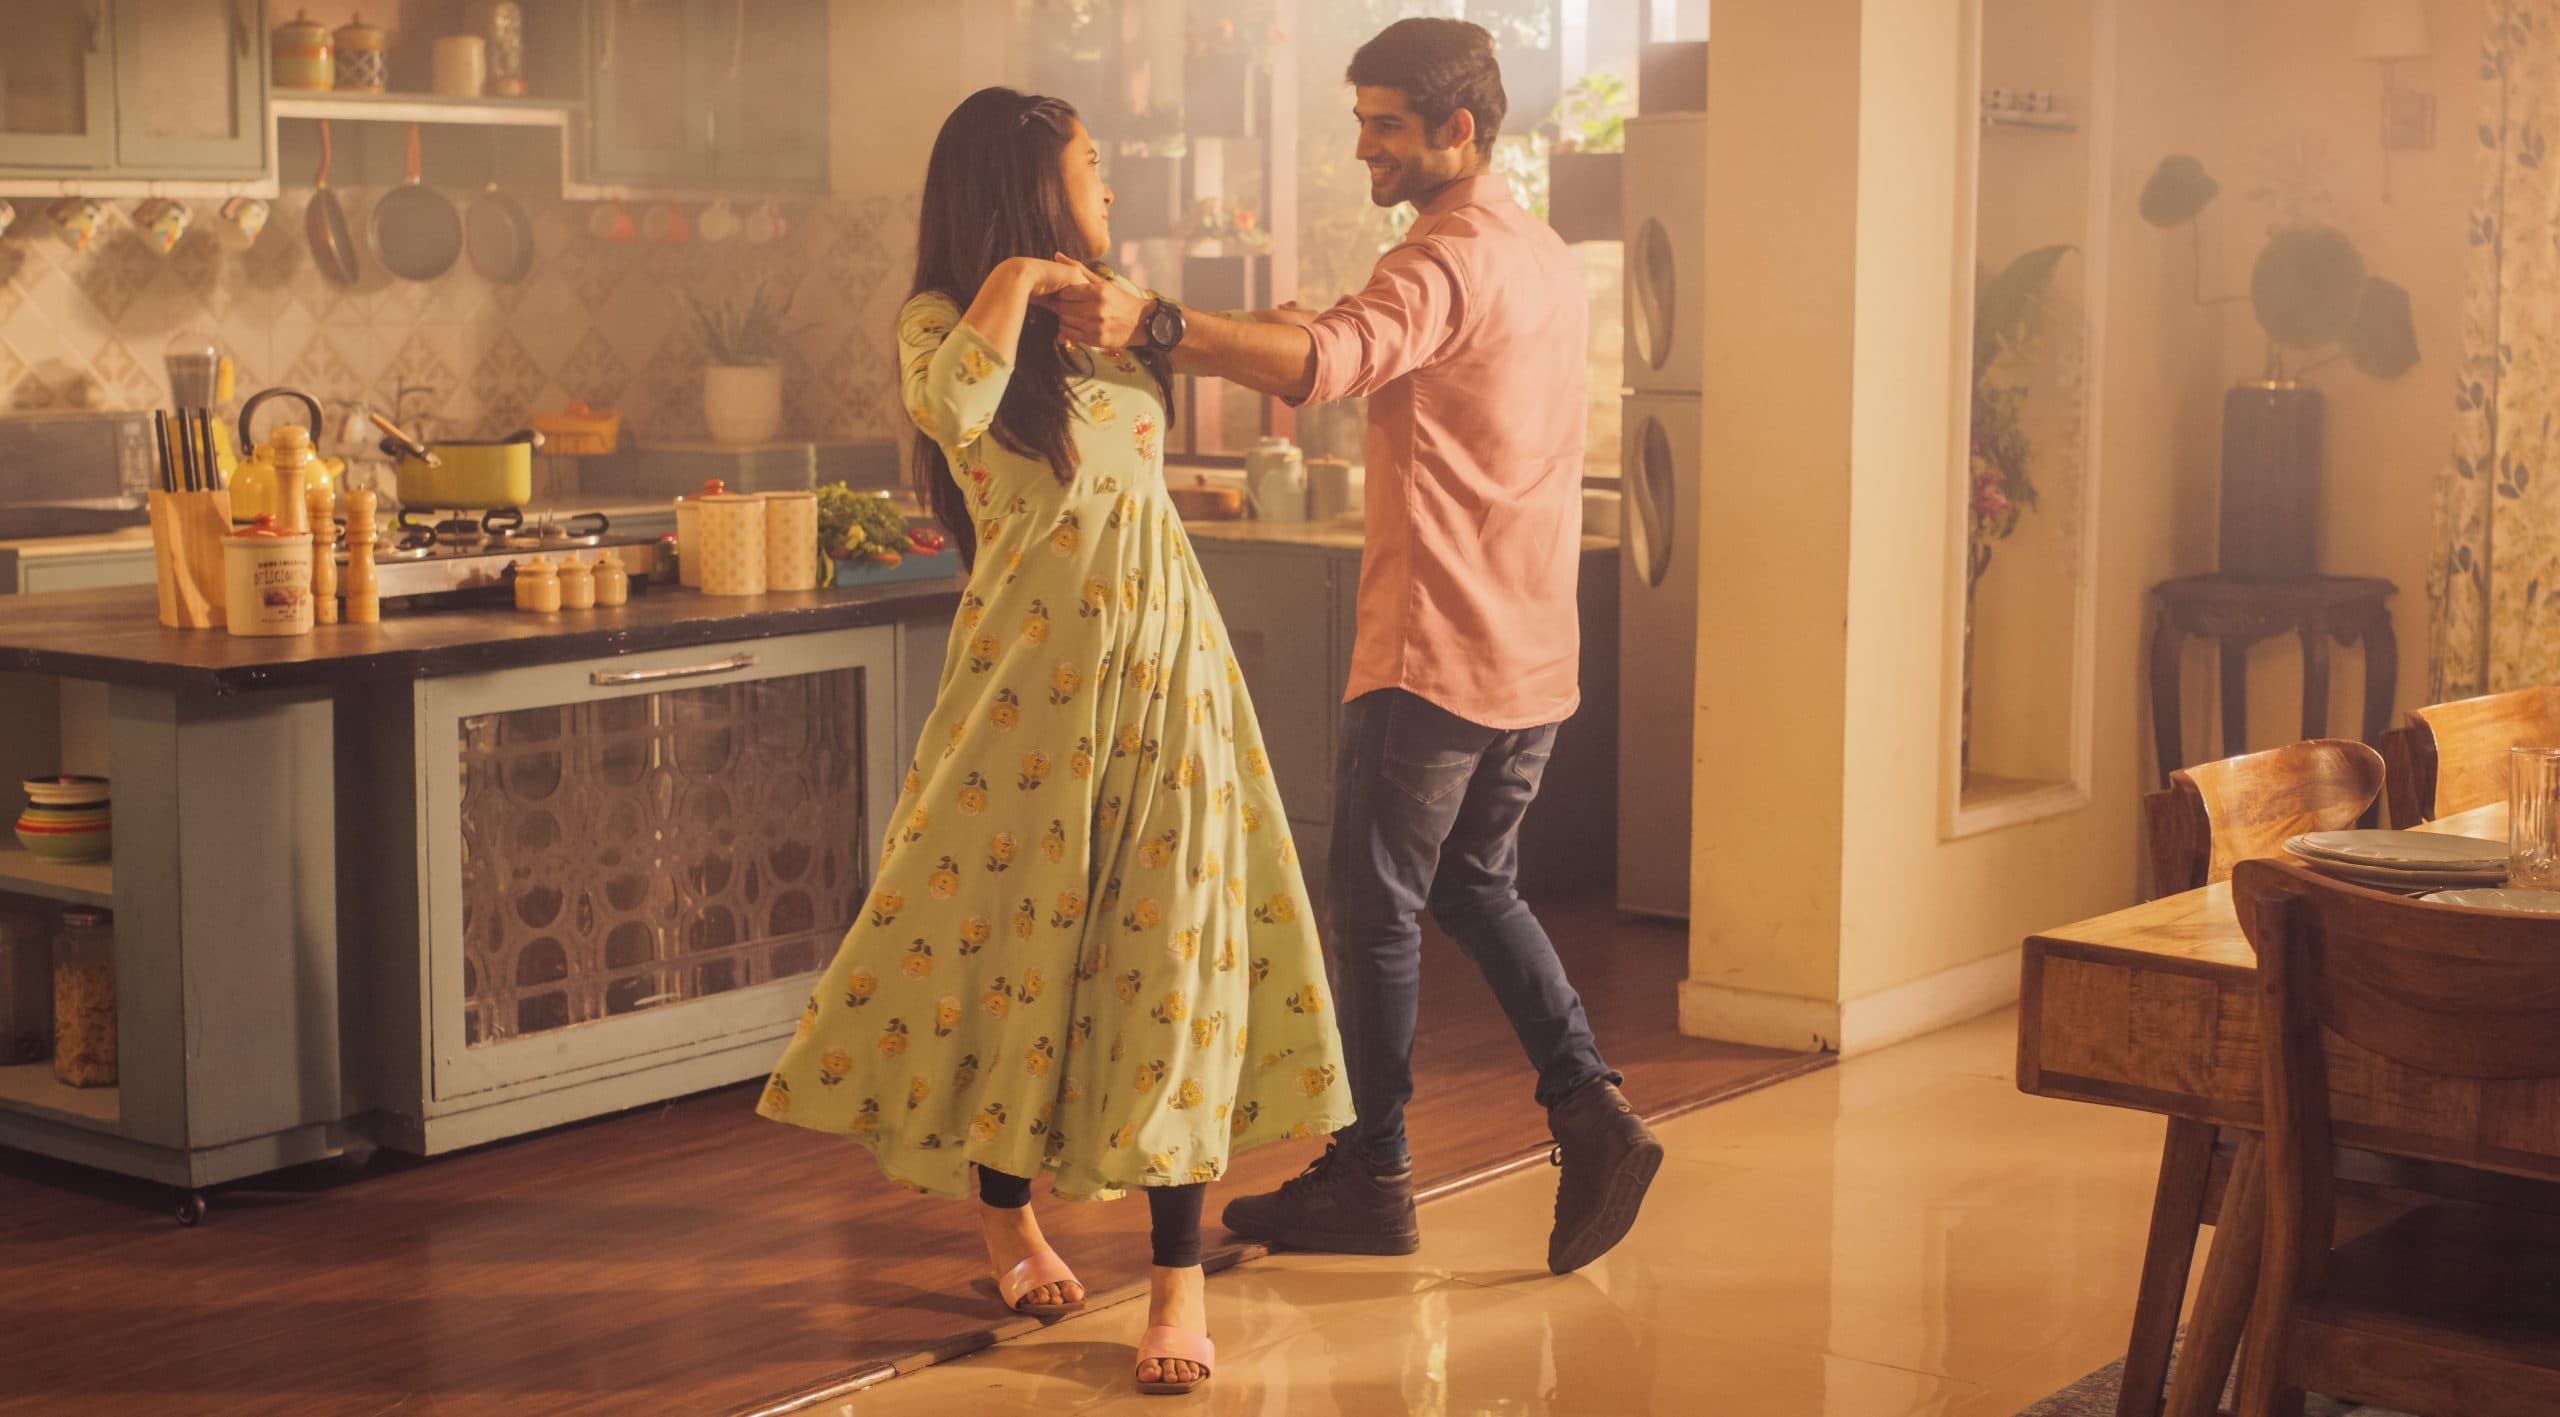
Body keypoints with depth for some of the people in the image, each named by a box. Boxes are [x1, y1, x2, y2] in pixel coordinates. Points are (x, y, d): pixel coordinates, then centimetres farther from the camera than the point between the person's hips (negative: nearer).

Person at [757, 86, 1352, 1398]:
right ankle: (1006, 1217, 30)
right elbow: (952, 409, -27)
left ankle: (1180, 1281, 0)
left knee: (1170, 950, -2)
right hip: (1035, 665, -5)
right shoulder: (944, 320, -3)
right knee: (1015, 933, 6)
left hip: (1160, 653, 5)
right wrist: (1013, 281, -20)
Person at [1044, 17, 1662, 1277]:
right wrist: (1314, 340, 13)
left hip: (1433, 655, -9)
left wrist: (1154, 323, -47)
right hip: (1536, 656, 9)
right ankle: (1589, 1107, 8)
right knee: (1477, 887, 20)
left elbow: (1333, 360, -37)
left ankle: (1370, 1176, 13)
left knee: (1378, 910, 4)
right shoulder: (1548, 261, 14)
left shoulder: (1445, 261, -16)